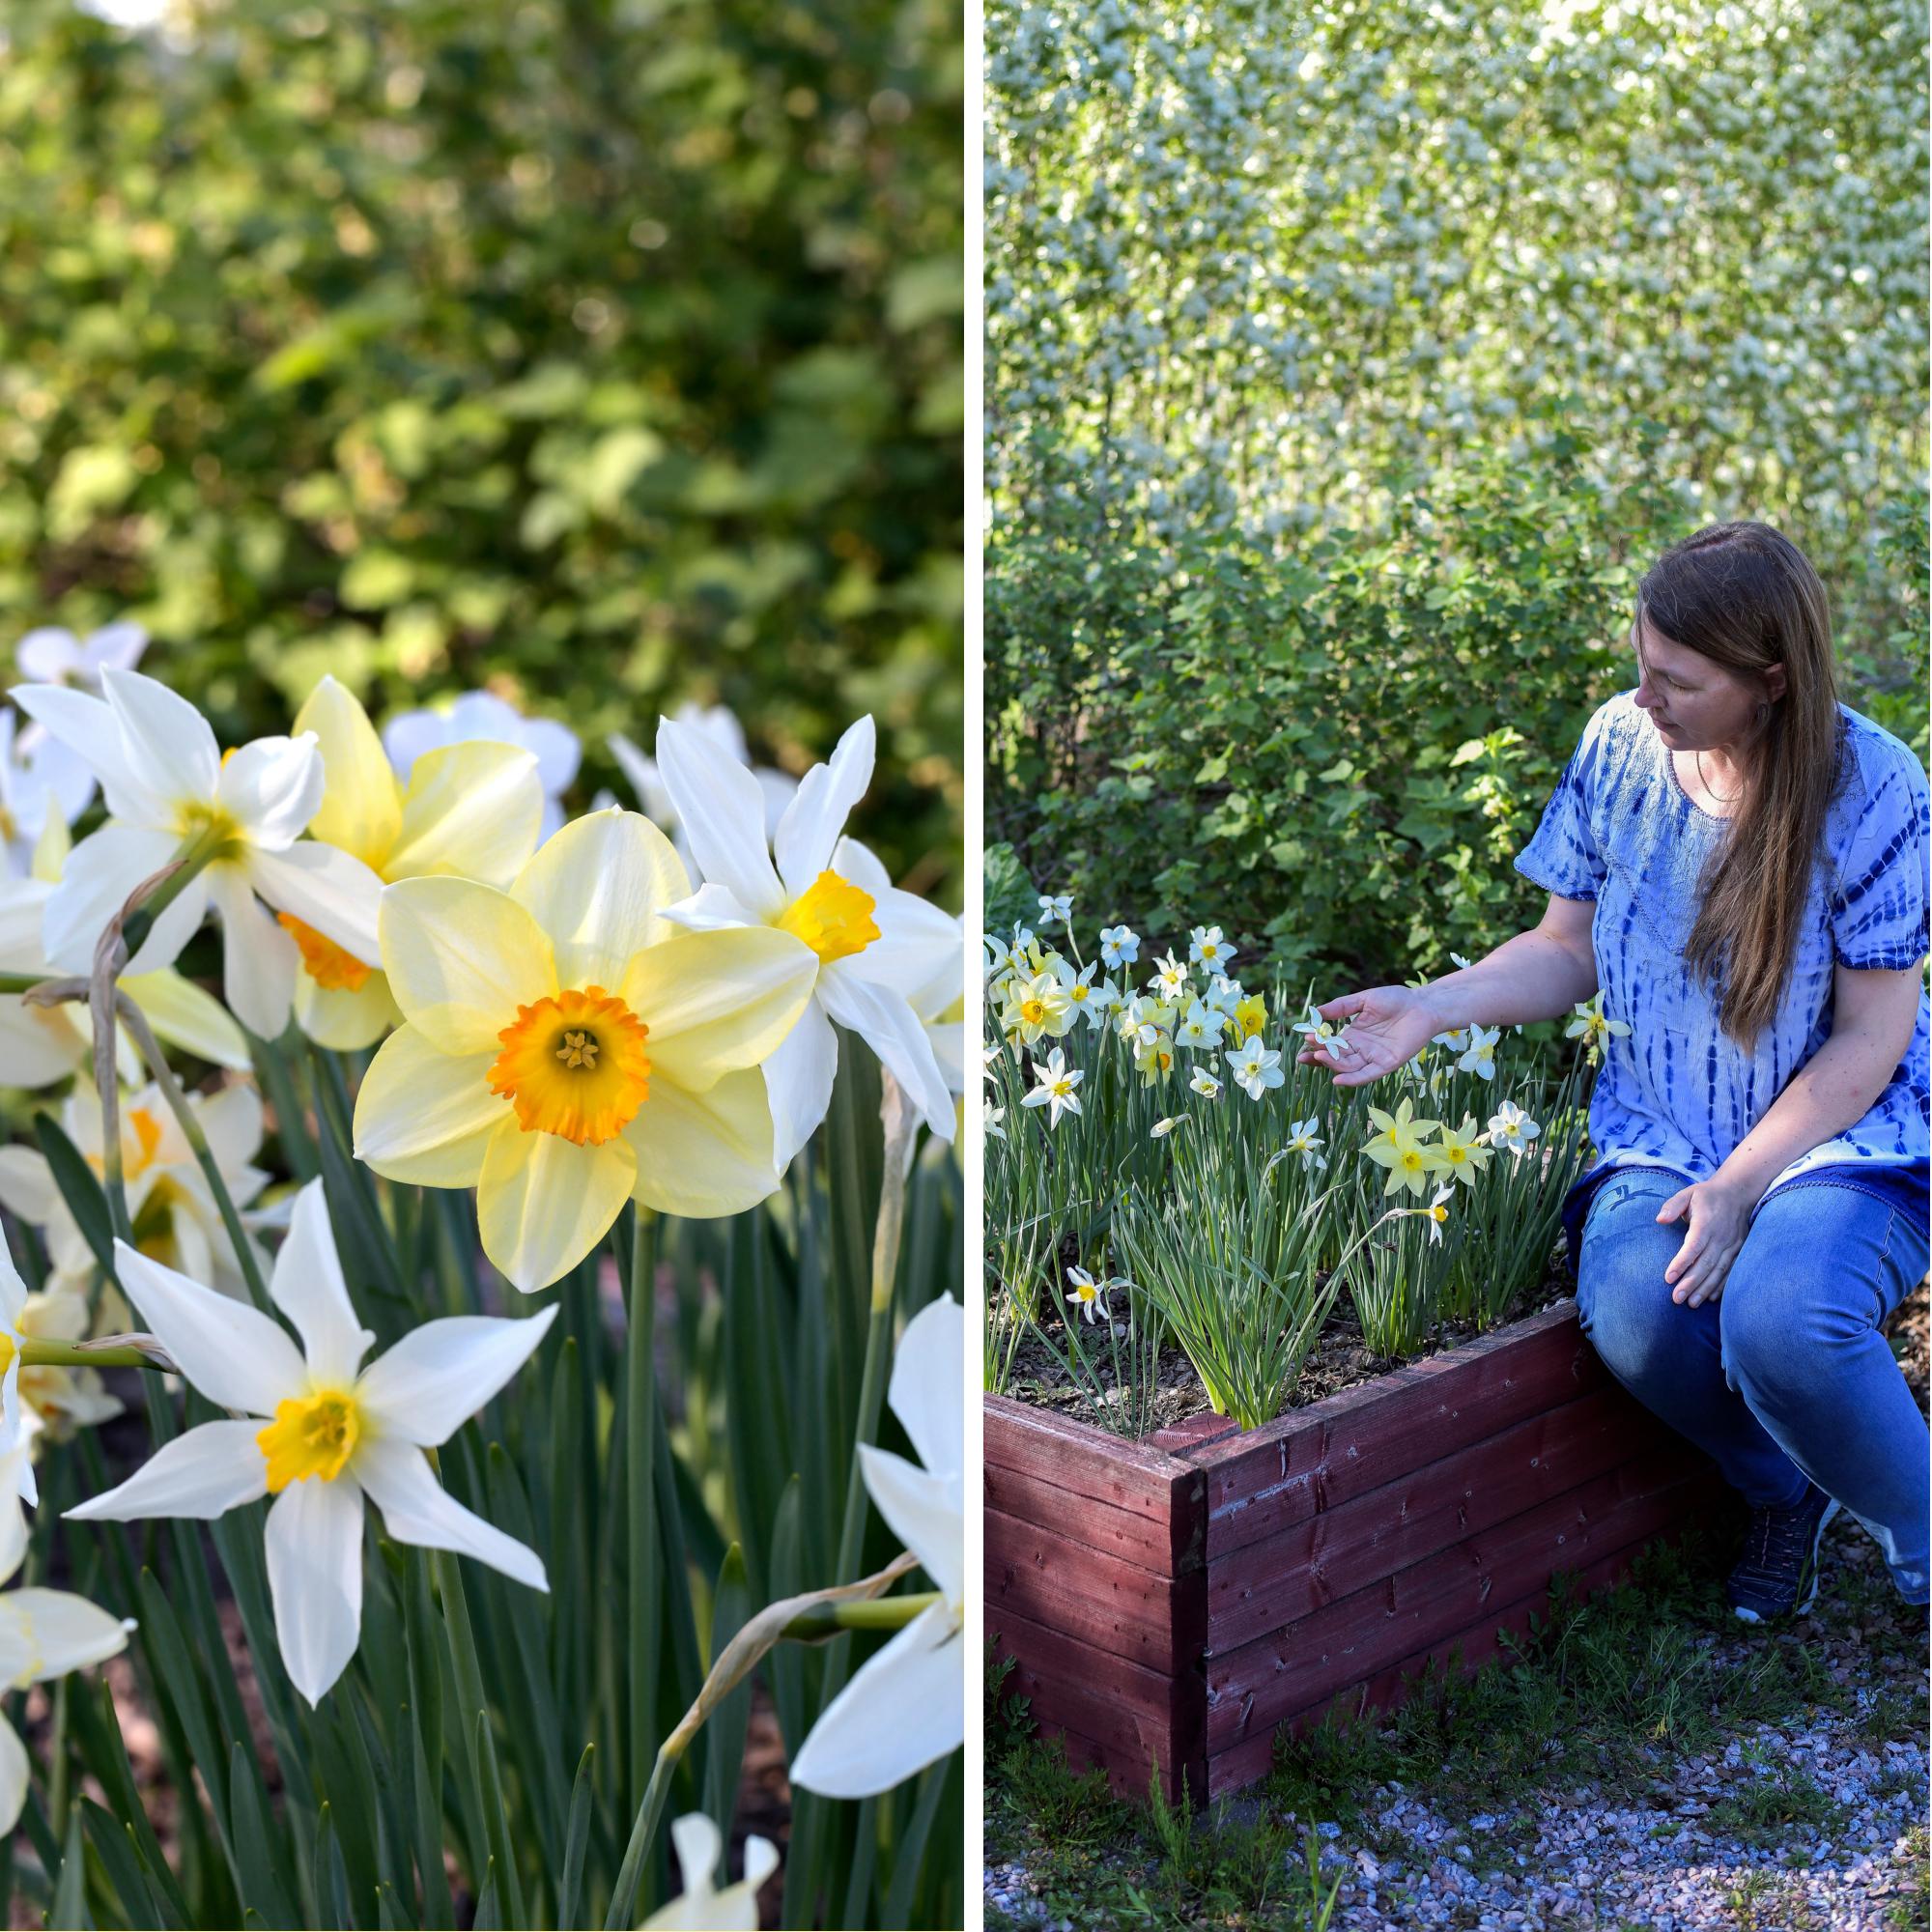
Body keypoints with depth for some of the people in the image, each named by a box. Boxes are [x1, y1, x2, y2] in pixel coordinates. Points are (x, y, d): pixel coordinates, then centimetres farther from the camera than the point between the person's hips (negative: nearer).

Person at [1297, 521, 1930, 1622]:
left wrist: (1737, 1187, -19)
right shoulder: (1621, 744, -2)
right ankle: (1783, 1489, 5)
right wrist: (1436, 1007, -9)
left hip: (1844, 1136, -3)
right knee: (1634, 1315, -30)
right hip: (1664, 1137, 3)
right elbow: (1570, 951, 8)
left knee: (1780, 1322, -35)